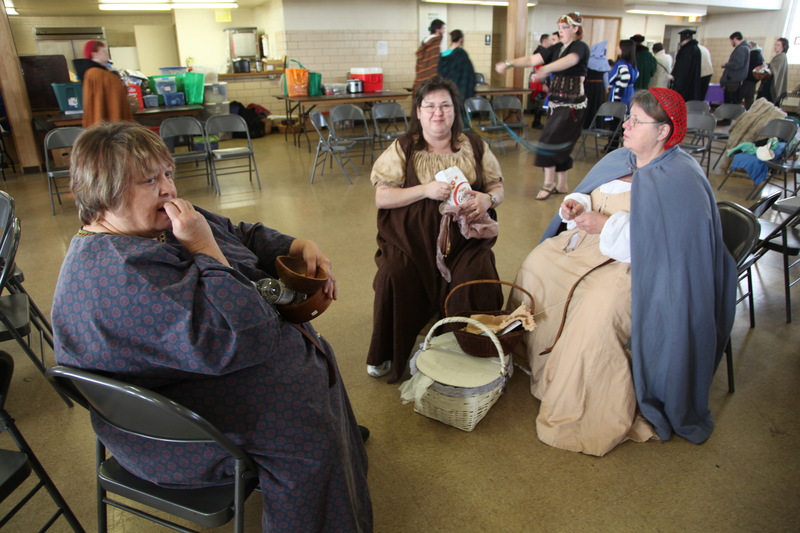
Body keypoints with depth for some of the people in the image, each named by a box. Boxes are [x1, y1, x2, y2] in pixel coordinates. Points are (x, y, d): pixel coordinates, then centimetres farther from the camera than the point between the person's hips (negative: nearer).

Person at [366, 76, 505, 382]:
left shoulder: (475, 147, 11)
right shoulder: (402, 149, 5)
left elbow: (498, 188, 13)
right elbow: (381, 197, -3)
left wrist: (487, 199, -12)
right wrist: (426, 190, -15)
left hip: (464, 237, 1)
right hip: (411, 237, -1)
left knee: (475, 277, -26)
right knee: (393, 276, -25)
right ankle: (386, 355, -3)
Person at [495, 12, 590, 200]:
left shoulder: (580, 47, -9)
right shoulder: (556, 48, 11)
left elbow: (569, 61, -32)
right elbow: (532, 60, 4)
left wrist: (546, 68, -50)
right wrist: (509, 63, -11)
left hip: (572, 105, -7)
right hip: (556, 103, 7)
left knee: (550, 140, -12)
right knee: (559, 145, 10)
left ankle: (548, 183, -1)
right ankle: (561, 185, 20)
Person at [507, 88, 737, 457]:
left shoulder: (680, 179, -15)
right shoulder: (619, 159, 11)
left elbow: (668, 239, -25)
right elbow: (590, 197, 20)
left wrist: (607, 225, -24)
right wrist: (576, 205, -5)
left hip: (643, 265, -9)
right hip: (596, 245, 9)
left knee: (599, 306, -33)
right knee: (538, 265, -5)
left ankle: (593, 415, -17)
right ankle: (533, 355, 9)